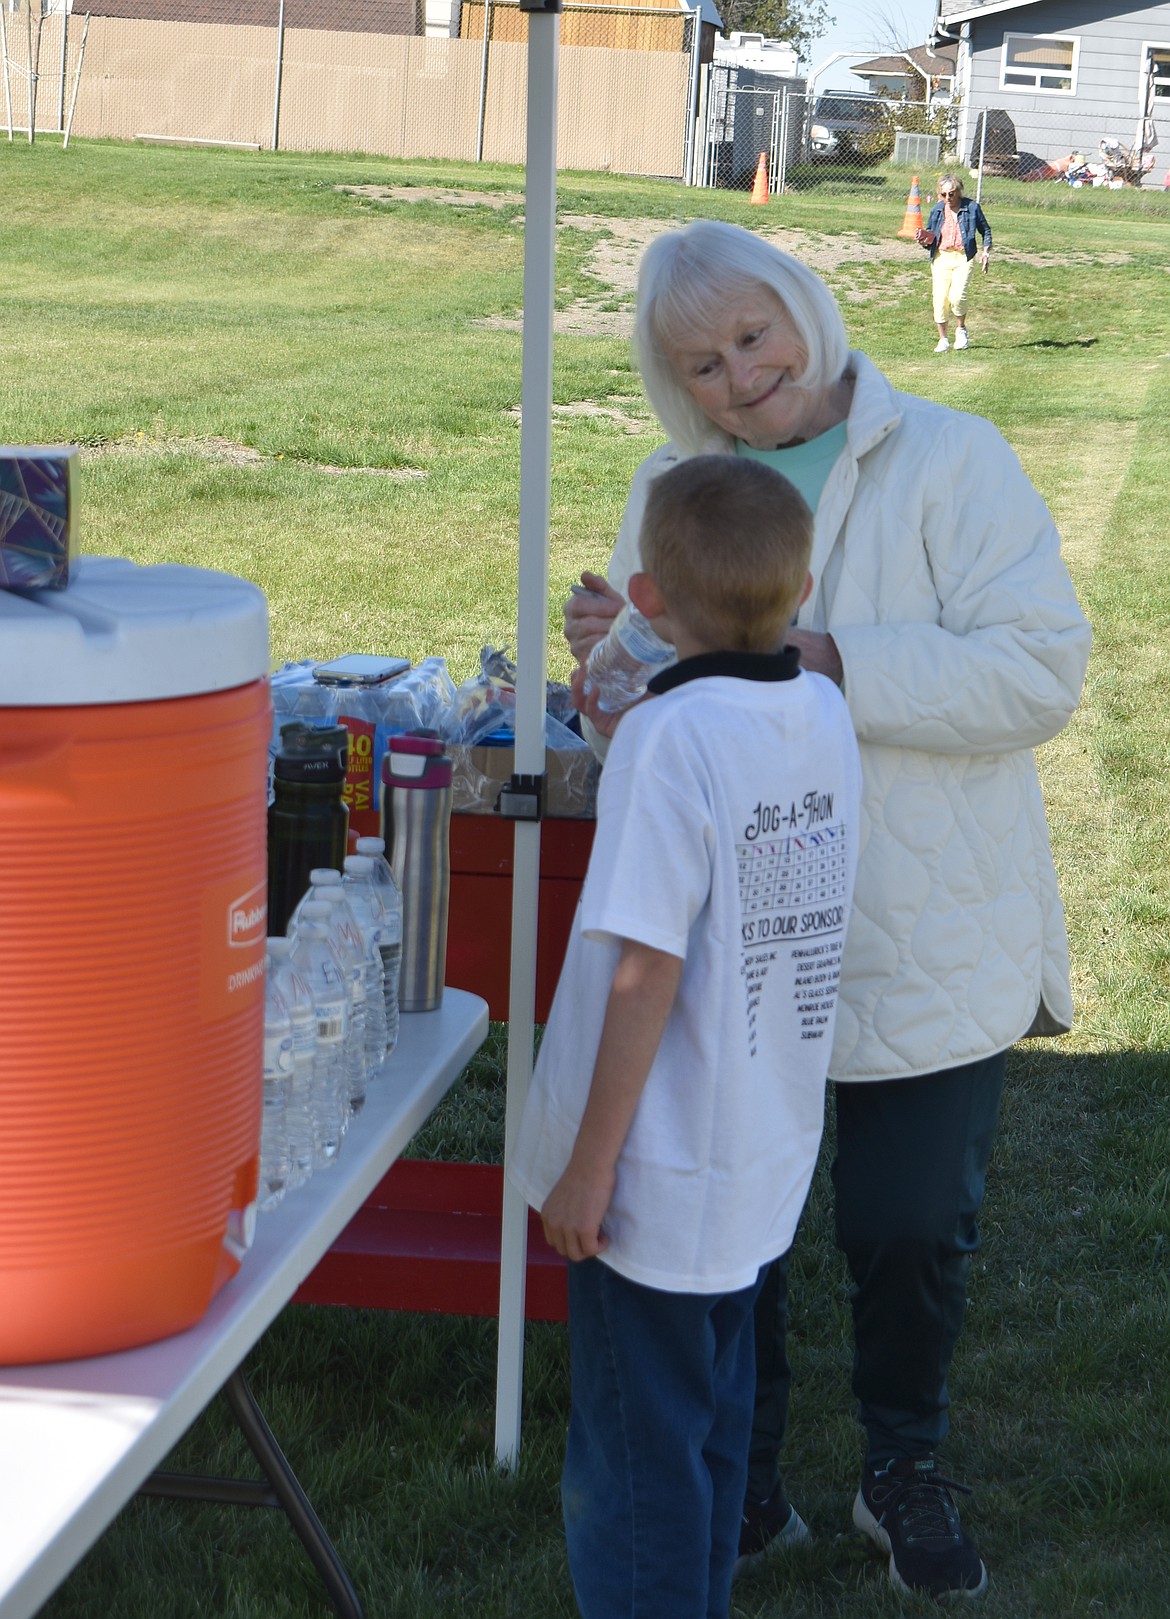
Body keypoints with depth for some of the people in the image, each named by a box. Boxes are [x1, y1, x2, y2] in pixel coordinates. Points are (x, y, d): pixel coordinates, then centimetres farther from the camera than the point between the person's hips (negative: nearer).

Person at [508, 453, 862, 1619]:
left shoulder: (670, 737, -21)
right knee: (711, 1425, 22)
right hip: (763, 1157, 8)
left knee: (633, 1457, 5)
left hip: (658, 1172, -7)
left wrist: (588, 1166, -16)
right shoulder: (827, 715, 0)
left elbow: (648, 970, -23)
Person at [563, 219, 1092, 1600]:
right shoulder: (669, 491, 7)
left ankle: (903, 1474, 33)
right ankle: (742, 1474, 35)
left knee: (911, 1230, 7)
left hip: (925, 949, -3)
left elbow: (1040, 667, -18)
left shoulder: (950, 462, -8)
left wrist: (831, 661, -25)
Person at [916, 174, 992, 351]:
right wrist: (925, 240, -5)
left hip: (963, 258, -3)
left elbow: (985, 230, 12)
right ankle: (943, 339, 11)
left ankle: (961, 329, 8)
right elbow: (930, 234, 17)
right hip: (941, 257, 3)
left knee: (957, 295, -19)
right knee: (940, 298, -2)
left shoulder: (971, 207, 0)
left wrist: (986, 251, 2)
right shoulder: (937, 209, 7)